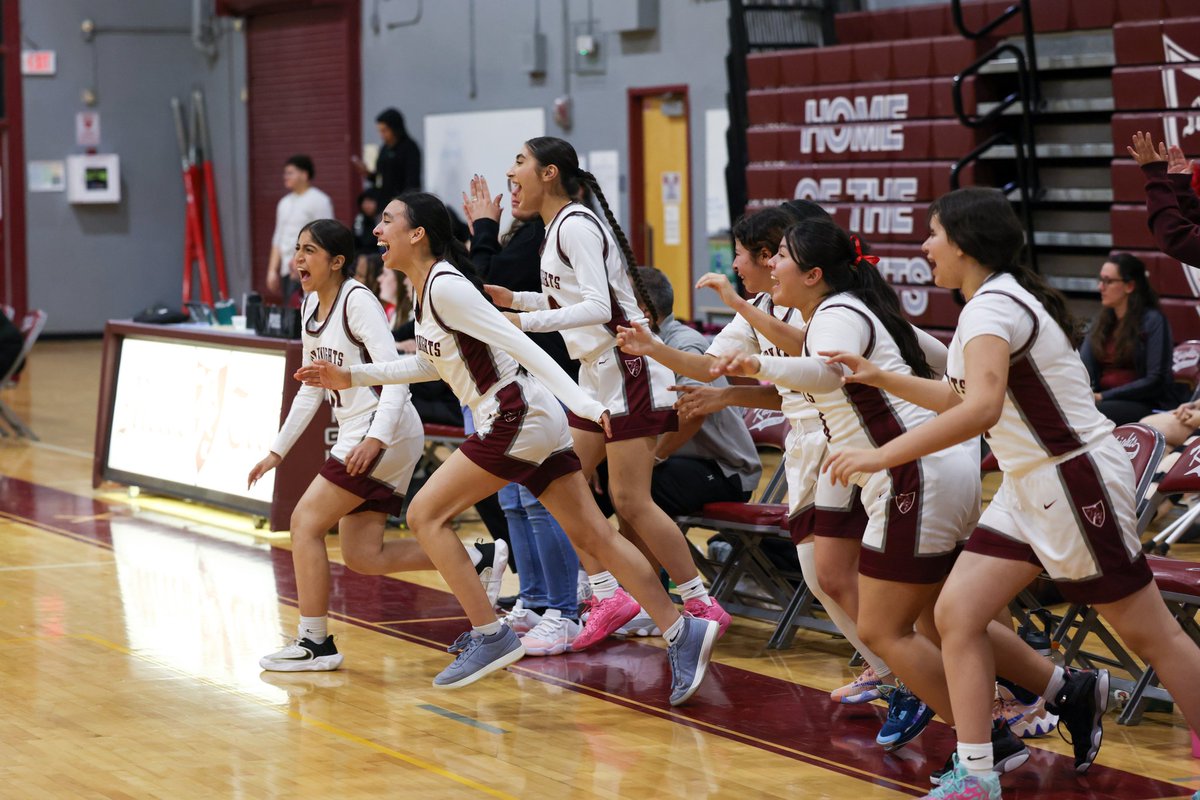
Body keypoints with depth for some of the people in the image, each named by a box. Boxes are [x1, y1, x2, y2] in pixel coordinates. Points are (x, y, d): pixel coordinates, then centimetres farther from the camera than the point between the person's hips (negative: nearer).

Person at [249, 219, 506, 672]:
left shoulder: (356, 300, -13)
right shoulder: (312, 305, 14)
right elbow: (311, 388, 22)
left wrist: (376, 438, -32)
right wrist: (277, 452, 22)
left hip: (385, 436, -9)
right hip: (357, 437, 9)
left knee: (306, 522, -9)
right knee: (362, 556, 5)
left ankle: (314, 643, -2)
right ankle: (479, 561, 13)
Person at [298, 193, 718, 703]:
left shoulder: (444, 286, -15)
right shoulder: (425, 288, 14)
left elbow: (519, 344, -21)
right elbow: (430, 363, 30)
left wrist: (583, 405, -27)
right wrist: (353, 377, 28)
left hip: (517, 418, -9)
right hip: (536, 423, 9)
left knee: (425, 514, -3)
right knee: (593, 537, 7)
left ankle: (490, 637, -4)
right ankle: (682, 632, 6)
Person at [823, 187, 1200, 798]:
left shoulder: (992, 307, -20)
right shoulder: (993, 302, 10)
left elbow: (981, 409, -37)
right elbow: (959, 397, 25)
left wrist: (881, 455, -36)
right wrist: (879, 379, 16)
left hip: (1077, 482, -10)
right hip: (1029, 489, 10)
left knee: (1150, 635, 0)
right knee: (957, 612, 2)